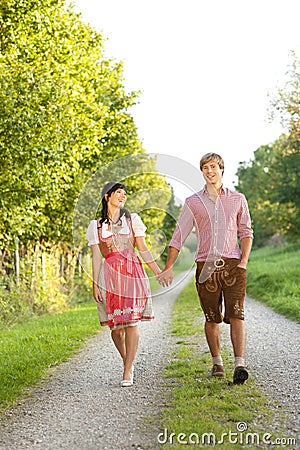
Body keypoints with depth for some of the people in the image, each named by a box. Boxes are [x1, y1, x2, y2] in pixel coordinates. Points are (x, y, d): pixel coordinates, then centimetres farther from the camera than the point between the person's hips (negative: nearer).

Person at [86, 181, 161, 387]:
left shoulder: (132, 220, 11)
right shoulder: (96, 225, 10)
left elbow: (143, 249, 9)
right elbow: (96, 257, 8)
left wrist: (158, 271, -1)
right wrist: (95, 284, 1)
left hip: (132, 272, -1)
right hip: (109, 275, 1)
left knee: (131, 322, -10)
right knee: (116, 326, 0)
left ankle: (127, 372, -5)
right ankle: (128, 363, 23)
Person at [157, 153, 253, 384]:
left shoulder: (238, 199, 11)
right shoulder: (193, 202, 11)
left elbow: (246, 232, 12)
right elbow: (179, 236, 10)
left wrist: (243, 262, -2)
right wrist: (168, 267, 6)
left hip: (232, 264, -1)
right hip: (206, 266, 1)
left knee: (236, 315, -12)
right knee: (212, 318, 5)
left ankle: (240, 364, -16)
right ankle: (217, 363, 18)